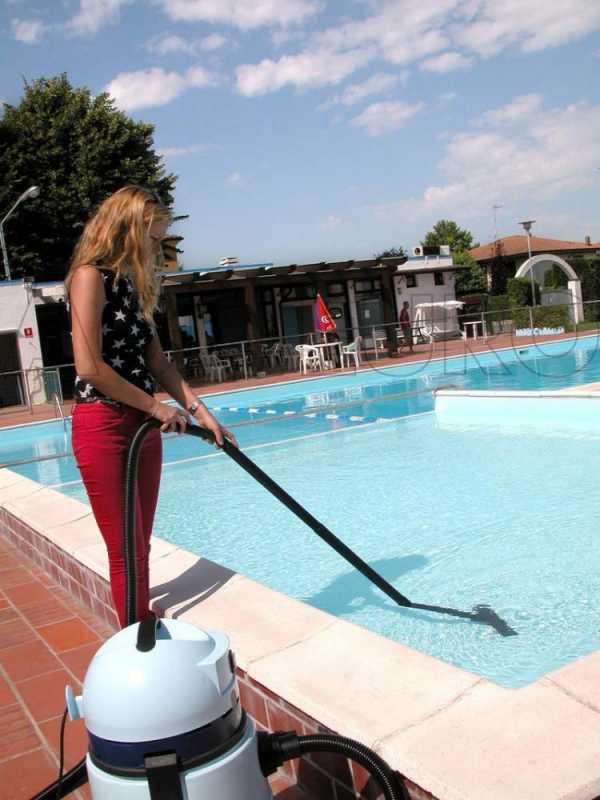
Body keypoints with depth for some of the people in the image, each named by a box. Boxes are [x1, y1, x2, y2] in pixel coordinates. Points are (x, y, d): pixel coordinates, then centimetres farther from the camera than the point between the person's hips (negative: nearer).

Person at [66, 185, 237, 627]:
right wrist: (157, 407, -12)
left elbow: (157, 361, 12)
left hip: (143, 425, 8)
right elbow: (89, 366, -19)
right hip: (103, 426, -8)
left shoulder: (134, 283, 15)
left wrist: (200, 410, 3)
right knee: (127, 552, -1)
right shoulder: (91, 275, -11)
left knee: (140, 548, 13)